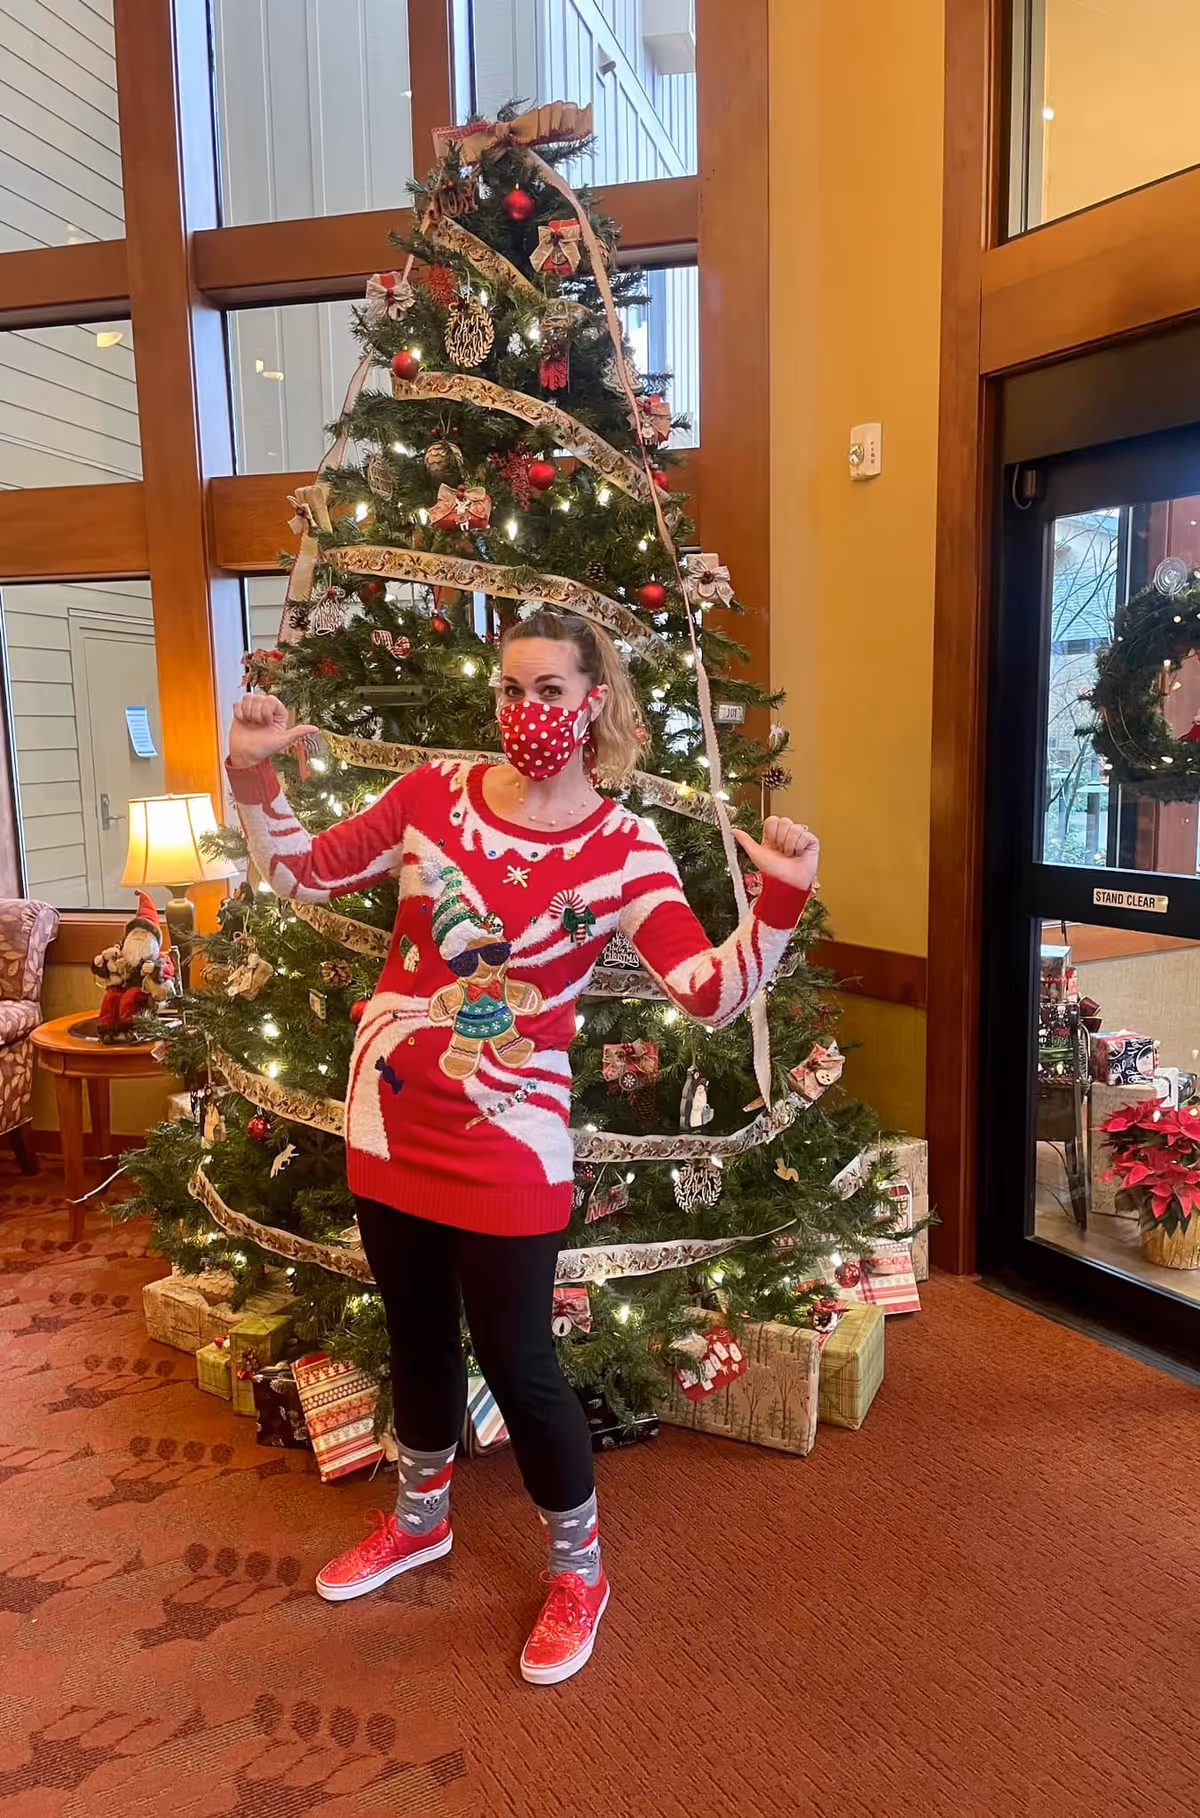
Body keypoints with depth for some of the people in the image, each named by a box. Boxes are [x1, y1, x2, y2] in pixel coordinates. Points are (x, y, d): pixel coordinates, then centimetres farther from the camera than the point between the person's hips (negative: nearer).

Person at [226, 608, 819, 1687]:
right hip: (387, 1119, 4)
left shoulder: (623, 851, -11)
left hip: (509, 1142, -4)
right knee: (417, 1331, 23)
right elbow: (305, 875, 7)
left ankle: (578, 1568, 33)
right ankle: (421, 1519, 50)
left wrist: (781, 902, -33)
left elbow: (712, 993, -19)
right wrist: (253, 778, -6)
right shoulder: (436, 793, -3)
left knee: (516, 1360, 5)